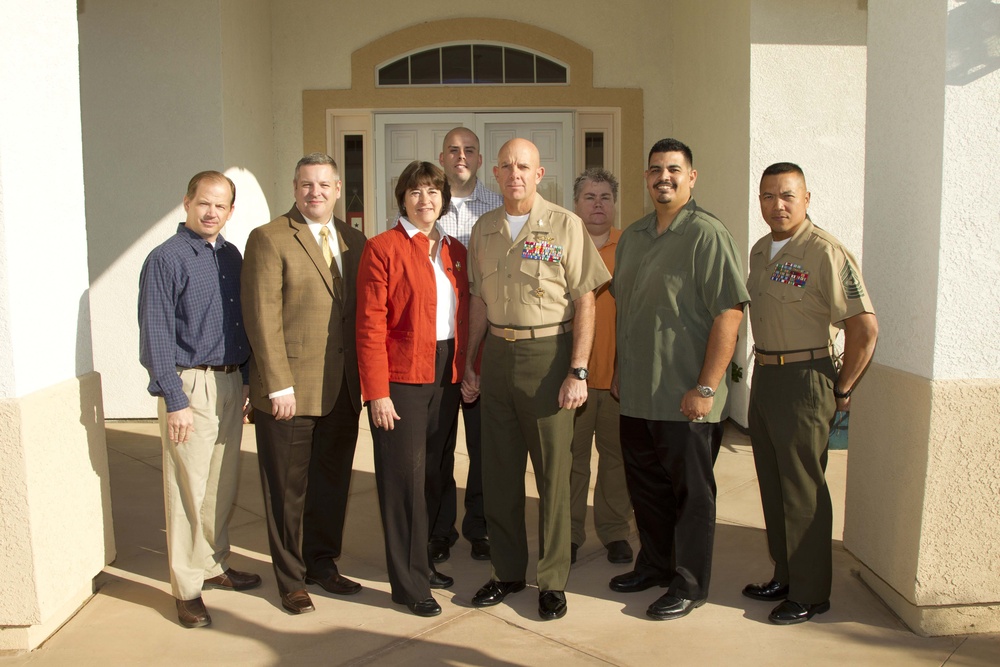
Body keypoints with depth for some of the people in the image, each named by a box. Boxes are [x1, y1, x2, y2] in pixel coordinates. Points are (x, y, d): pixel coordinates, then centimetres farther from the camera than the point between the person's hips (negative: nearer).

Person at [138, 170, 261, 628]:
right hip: (190, 386, -6)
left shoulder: (231, 256, 11)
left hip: (231, 384, 6)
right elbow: (155, 337, -11)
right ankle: (186, 588, 11)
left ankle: (214, 565, 30)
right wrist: (174, 400, -15)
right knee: (189, 489, 0)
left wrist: (247, 380, 10)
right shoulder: (165, 259, -9)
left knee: (224, 483, 14)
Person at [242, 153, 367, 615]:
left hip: (343, 387, 5)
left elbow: (363, 311, 11)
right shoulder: (270, 239, -6)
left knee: (333, 482, 15)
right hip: (290, 389, -5)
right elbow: (262, 317, -12)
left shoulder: (354, 241, 11)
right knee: (288, 489, 8)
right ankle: (291, 579, 23)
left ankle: (321, 563, 32)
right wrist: (278, 384, -16)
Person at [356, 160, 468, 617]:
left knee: (432, 473, 13)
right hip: (401, 378, -6)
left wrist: (467, 372, 4)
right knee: (405, 477, 1)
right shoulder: (383, 248, -6)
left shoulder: (455, 251, 12)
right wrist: (377, 392, -15)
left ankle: (421, 561, 29)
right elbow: (370, 326, -10)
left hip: (446, 376, 6)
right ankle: (409, 583, 12)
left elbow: (464, 317, 13)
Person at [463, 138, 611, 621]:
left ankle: (552, 580, 17)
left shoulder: (565, 225, -5)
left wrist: (578, 372, -13)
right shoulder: (483, 230, 10)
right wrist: (468, 363, 12)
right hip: (497, 353, 5)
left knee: (553, 470, 3)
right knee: (499, 470, 11)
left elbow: (584, 301, -7)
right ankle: (507, 570, 27)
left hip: (547, 352, -4)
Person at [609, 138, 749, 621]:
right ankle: (654, 564, 35)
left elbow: (730, 312, -17)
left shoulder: (706, 234, -11)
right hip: (636, 395, 7)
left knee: (691, 492, 6)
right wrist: (620, 371, 17)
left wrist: (706, 387, -20)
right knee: (644, 485, 17)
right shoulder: (632, 236, 12)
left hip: (685, 399, -7)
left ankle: (689, 584, 20)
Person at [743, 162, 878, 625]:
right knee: (772, 483, 15)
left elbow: (864, 327, -18)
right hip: (764, 375, 8)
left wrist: (842, 392, -11)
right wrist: (763, 368, 14)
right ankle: (784, 577, 29)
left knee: (803, 490, 0)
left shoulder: (825, 252, -15)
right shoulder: (760, 251, 11)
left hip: (804, 380, -8)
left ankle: (810, 594, 14)